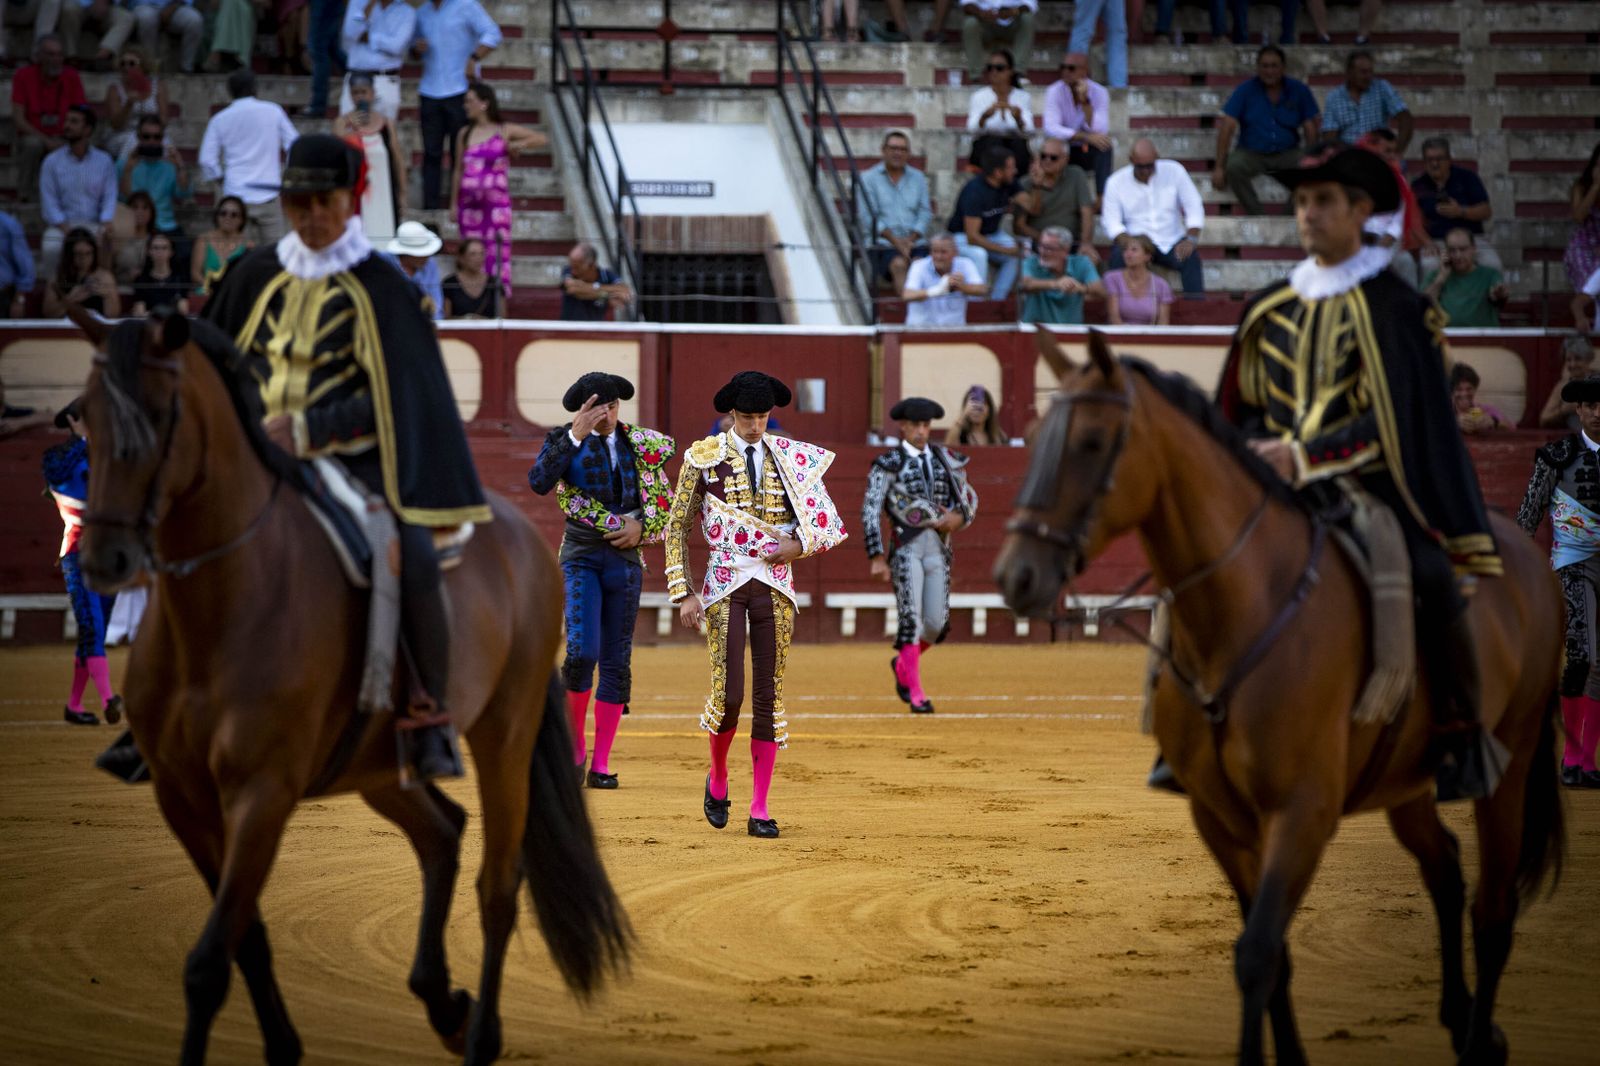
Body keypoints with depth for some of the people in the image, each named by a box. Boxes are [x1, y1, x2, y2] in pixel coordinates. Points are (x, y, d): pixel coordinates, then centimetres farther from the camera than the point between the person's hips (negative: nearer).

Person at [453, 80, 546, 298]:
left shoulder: (504, 131, 3)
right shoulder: (465, 134, 11)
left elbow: (542, 139, 4)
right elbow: (459, 170, 14)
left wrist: (519, 145, -9)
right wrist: (454, 203, 11)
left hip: (497, 202, -3)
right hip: (470, 204, 3)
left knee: (498, 254, -7)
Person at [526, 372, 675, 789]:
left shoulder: (639, 443, 6)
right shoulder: (564, 441, -4)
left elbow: (662, 498, 13)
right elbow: (540, 482, -23)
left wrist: (642, 528, -6)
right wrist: (575, 436, -27)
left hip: (626, 560, 3)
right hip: (581, 558, -3)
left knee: (616, 661, 3)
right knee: (582, 653, -19)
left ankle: (601, 764, 7)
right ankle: (574, 744, 3)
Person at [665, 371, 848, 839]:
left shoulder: (793, 460, 7)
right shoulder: (704, 457, 2)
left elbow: (832, 527, 10)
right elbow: (677, 527, 5)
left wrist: (799, 544, -11)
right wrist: (683, 593, -3)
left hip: (775, 585, 2)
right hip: (725, 584, -2)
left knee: (770, 695, -1)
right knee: (729, 693, -11)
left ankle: (760, 809, 4)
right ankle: (718, 778, 19)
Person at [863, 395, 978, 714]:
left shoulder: (945, 459, 12)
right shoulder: (889, 463, -2)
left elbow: (969, 497, 20)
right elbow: (871, 511, -6)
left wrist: (959, 518, -4)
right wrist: (877, 557, -12)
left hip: (938, 548, 4)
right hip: (905, 547, -4)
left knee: (937, 624, 1)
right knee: (911, 618, -11)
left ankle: (903, 664, 30)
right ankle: (916, 694, -8)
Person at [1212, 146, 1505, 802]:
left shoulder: (1392, 306, -2)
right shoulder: (1271, 309, 13)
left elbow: (1390, 419, -10)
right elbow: (1244, 408, 19)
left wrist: (1306, 457, -20)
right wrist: (1261, 451, -3)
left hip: (1370, 482, -5)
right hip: (1280, 484, 5)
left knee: (1430, 578, -31)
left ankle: (1460, 729, -14)